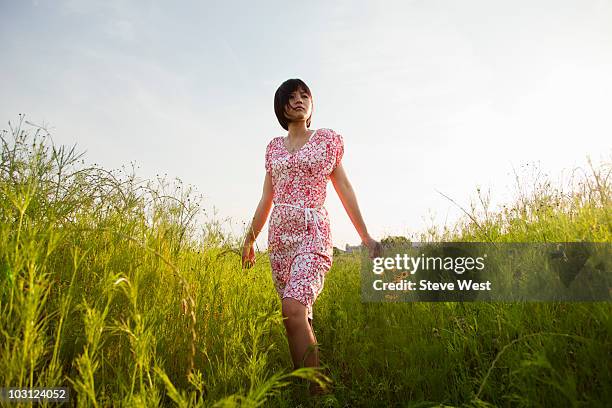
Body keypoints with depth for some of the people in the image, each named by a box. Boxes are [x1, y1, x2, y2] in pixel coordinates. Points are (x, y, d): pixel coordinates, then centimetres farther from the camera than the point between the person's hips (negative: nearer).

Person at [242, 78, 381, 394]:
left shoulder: (328, 139, 7)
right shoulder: (274, 147, 16)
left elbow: (344, 189, 6)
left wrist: (366, 237, 2)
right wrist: (249, 239, 19)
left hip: (312, 232, -4)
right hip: (279, 234, 5)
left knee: (293, 309, -23)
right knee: (299, 316, 7)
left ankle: (316, 392, -13)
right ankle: (311, 385, 23)